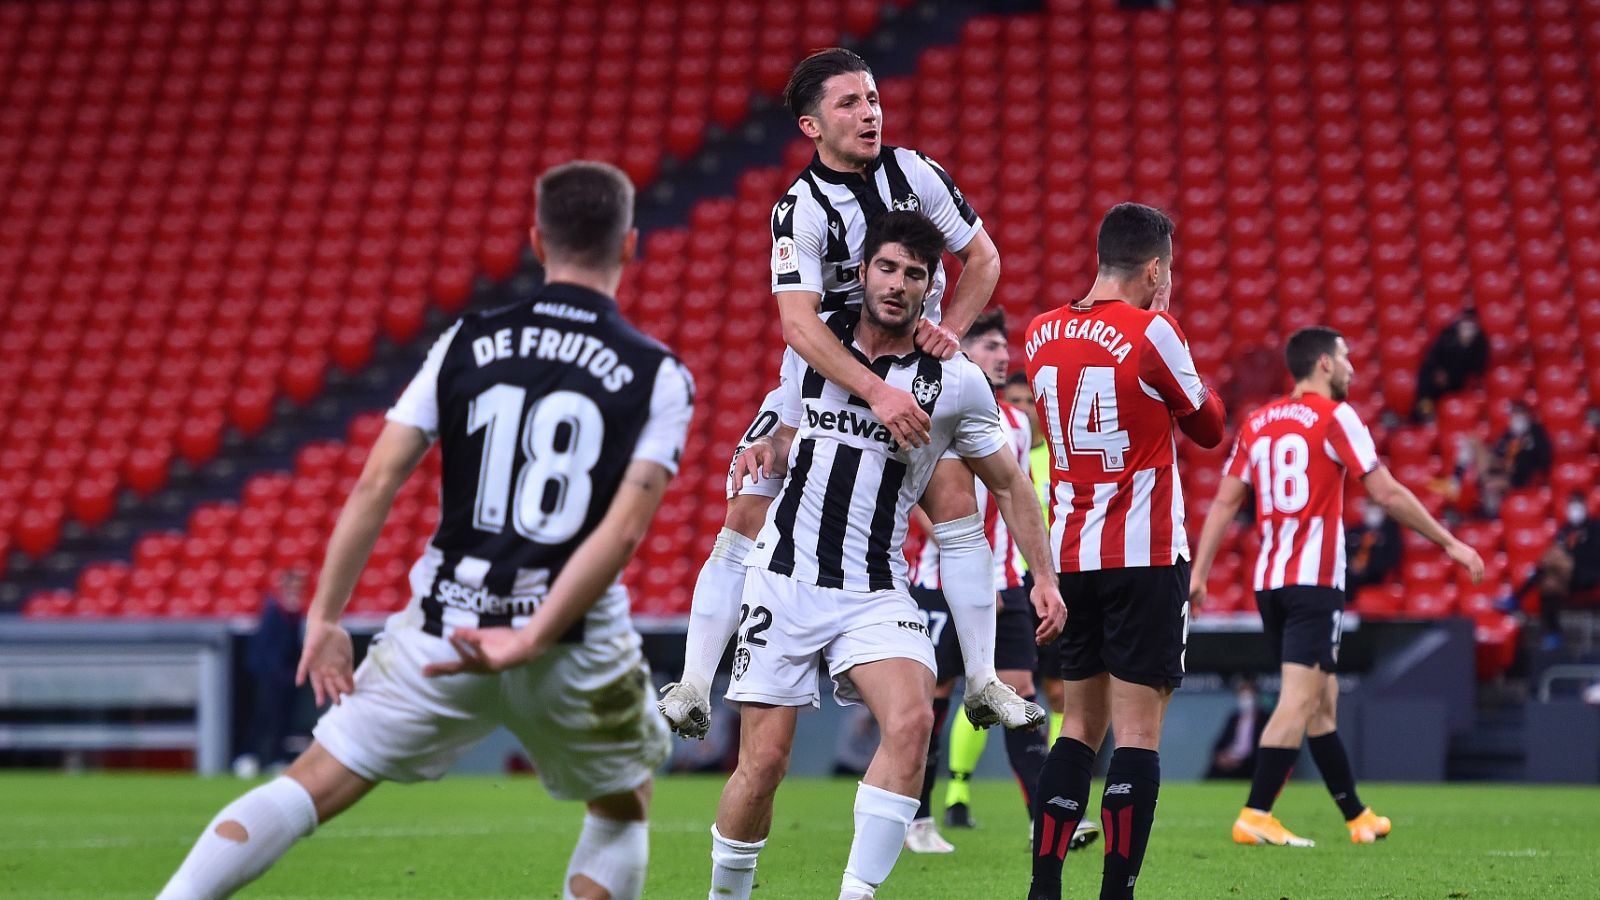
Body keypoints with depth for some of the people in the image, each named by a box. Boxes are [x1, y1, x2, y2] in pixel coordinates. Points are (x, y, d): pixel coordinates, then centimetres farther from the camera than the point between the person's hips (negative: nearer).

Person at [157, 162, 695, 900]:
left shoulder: (467, 343, 5)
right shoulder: (657, 377, -2)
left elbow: (376, 484, 0)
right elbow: (625, 528, -13)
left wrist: (325, 618, 4)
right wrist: (532, 639, -15)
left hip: (441, 630, 1)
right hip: (576, 645, -1)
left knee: (311, 787, 7)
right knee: (624, 809, 24)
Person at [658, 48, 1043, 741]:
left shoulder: (914, 172, -6)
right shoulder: (800, 210, -18)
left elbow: (983, 257, 5)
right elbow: (798, 324, -29)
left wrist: (951, 327, -14)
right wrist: (876, 393, -41)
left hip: (913, 370, 2)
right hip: (827, 375, -2)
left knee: (956, 497, -17)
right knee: (745, 517, -12)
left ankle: (983, 684, -8)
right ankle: (692, 690, -7)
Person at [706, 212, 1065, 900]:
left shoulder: (956, 383, -2)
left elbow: (1007, 484, 11)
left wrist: (1044, 578, 5)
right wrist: (765, 449, -1)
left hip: (875, 596, -1)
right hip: (785, 578, 1)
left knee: (911, 720, -27)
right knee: (764, 760, -5)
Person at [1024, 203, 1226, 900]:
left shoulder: (1042, 334, 6)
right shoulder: (1151, 332, -11)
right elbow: (1209, 428, 2)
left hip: (1070, 554, 6)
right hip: (1144, 555, -6)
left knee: (1081, 724, 14)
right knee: (1138, 731, -4)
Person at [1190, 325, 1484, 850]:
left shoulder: (1257, 423, 13)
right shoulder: (1334, 417, -5)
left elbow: (1225, 501, 10)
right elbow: (1387, 495, -6)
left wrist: (1199, 572, 9)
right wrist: (1449, 543, 1)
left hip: (1268, 580, 7)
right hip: (1315, 580, -7)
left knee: (1323, 702, 14)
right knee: (1301, 699, -10)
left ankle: (1358, 817, 23)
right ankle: (1255, 816, -18)